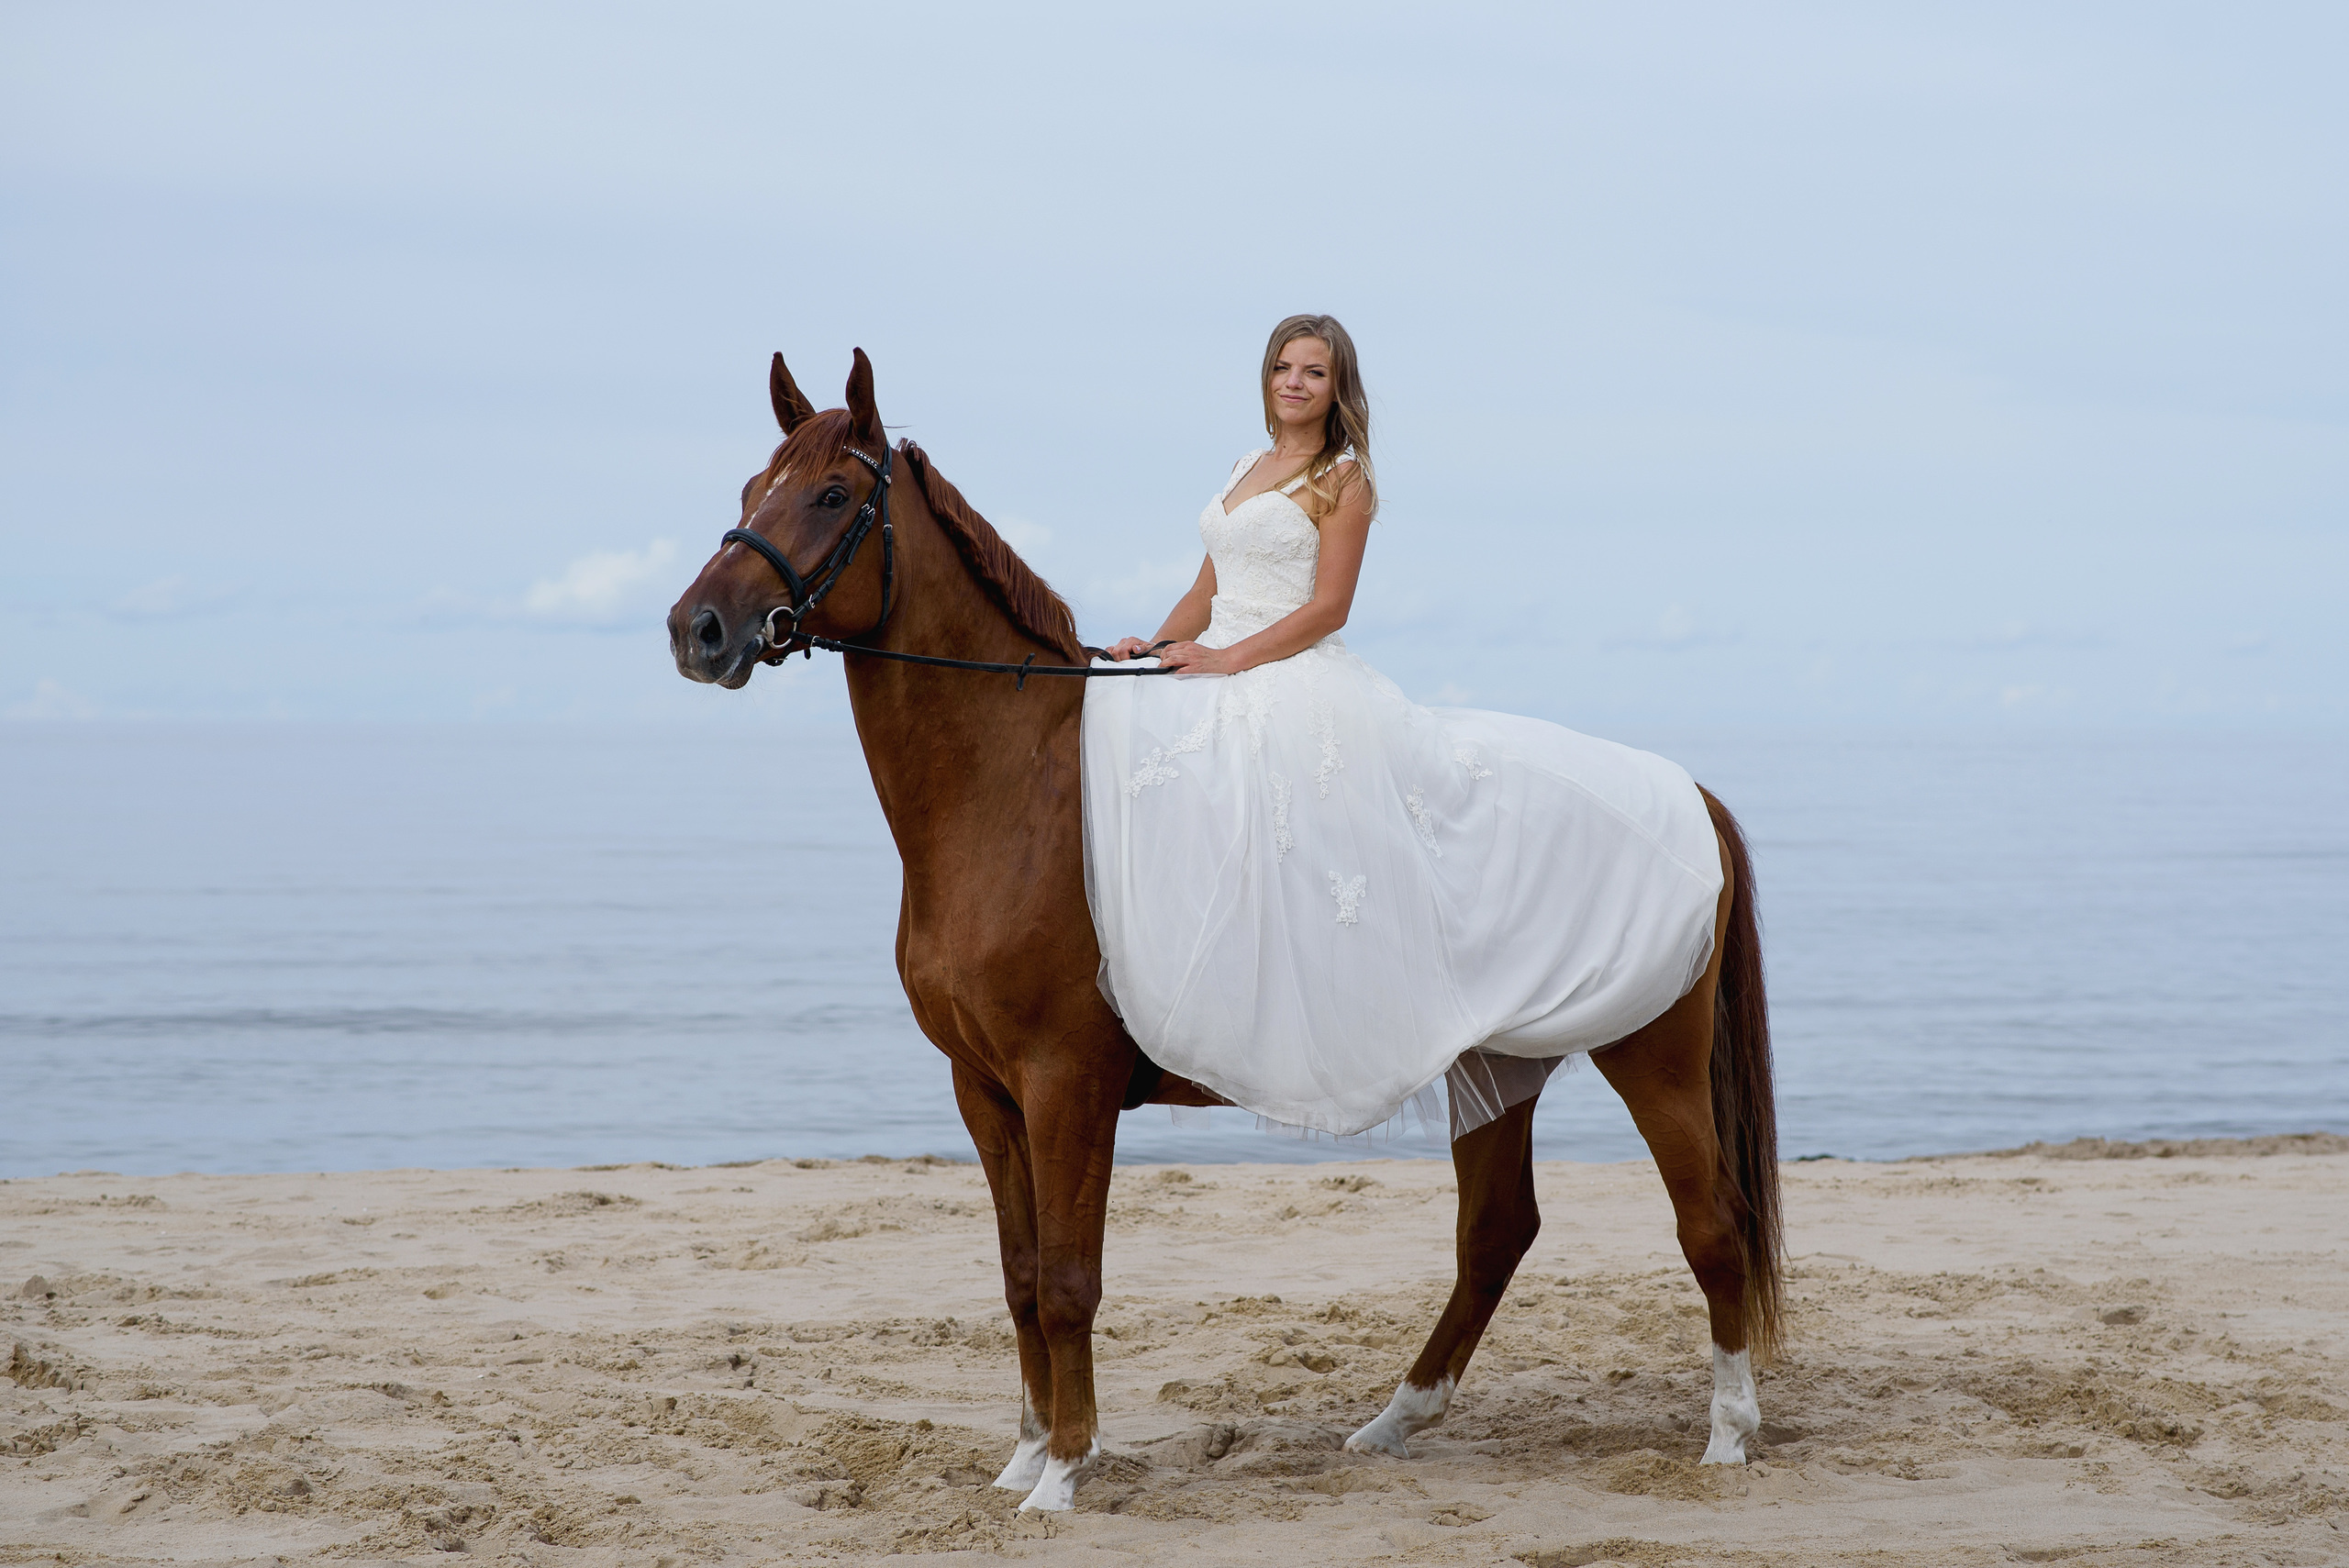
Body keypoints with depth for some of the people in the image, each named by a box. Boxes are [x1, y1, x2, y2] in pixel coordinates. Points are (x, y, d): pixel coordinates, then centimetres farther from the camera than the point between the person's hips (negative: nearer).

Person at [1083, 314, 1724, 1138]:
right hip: (1219, 685, 7)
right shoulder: (1246, 469, 20)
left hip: (1298, 684, -7)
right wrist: (1156, 644, 2)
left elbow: (1326, 608, -10)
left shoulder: (1343, 479, -1)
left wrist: (1225, 659, -17)